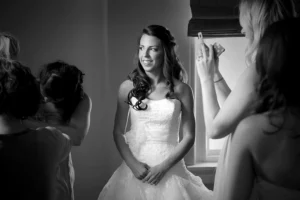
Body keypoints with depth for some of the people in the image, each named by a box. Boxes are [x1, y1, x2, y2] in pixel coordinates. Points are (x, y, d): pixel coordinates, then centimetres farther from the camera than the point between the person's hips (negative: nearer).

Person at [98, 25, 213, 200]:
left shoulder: (181, 90, -4)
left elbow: (189, 137, -3)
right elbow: (118, 132, 4)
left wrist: (163, 167, -11)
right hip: (135, 169, 1)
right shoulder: (128, 87, -1)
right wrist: (132, 164, -9)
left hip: (169, 171, -1)